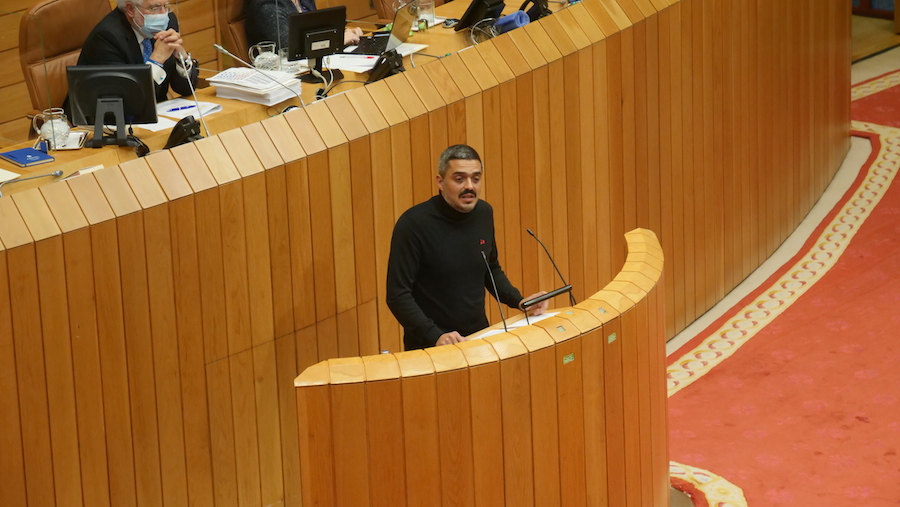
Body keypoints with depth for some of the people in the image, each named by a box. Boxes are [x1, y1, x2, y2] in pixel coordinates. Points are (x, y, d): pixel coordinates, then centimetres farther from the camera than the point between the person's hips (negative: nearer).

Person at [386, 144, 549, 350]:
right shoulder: (414, 224, -15)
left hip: (479, 338, 5)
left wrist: (519, 301, 4)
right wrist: (435, 336, -25)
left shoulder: (484, 213, 3)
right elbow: (398, 295, -15)